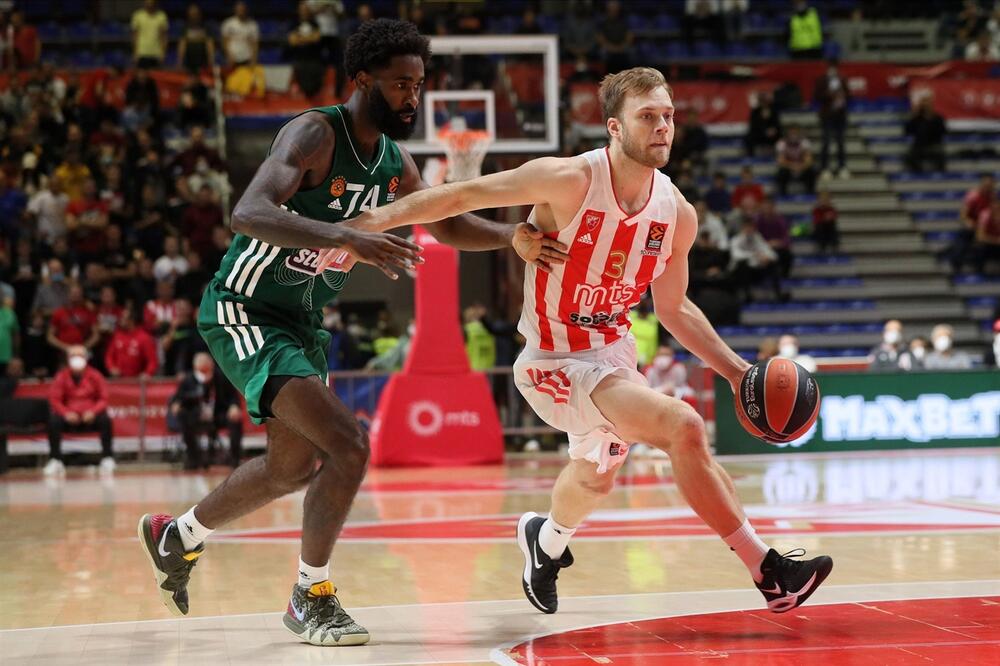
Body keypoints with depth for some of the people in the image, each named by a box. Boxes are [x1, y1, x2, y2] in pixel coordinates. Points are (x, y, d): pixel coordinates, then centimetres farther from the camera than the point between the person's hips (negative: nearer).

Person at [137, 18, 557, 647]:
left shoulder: (393, 160, 3)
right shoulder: (315, 134, -22)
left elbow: (447, 223, 17)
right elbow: (248, 214, -38)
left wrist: (513, 236, -1)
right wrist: (347, 236, -51)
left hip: (302, 322, 9)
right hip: (244, 312, -9)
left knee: (295, 466, 22)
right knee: (348, 443, -22)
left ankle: (177, 535, 45)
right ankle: (312, 597, -3)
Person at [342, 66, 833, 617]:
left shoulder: (677, 214, -5)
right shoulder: (570, 181, -23)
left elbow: (673, 308, 9)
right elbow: (463, 196, -19)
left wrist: (734, 369, 1)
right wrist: (375, 220, -28)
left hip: (613, 351, 8)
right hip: (558, 361, -8)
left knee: (595, 477, 30)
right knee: (683, 427, -25)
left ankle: (545, 541, 64)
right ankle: (767, 571, -16)